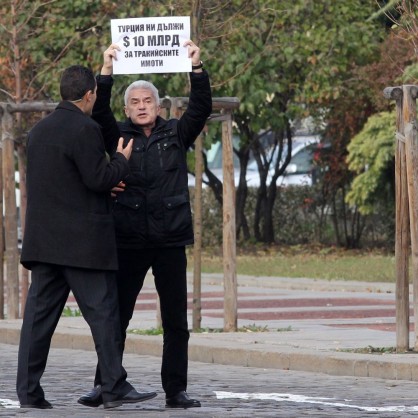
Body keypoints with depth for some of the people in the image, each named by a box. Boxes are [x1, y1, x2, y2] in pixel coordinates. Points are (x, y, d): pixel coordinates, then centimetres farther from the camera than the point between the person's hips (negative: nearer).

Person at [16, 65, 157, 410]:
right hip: (83, 239, -7)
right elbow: (99, 178, -17)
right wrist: (121, 160, 2)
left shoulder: (39, 130, 13)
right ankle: (114, 388, -1)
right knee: (102, 311, -2)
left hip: (44, 238, 7)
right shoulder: (84, 129, -12)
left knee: (40, 313, 5)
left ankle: (29, 391, 3)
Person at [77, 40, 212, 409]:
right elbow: (100, 113, -9)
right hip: (129, 240, -1)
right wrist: (107, 71, -18)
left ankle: (176, 391, 8)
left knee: (176, 320, 3)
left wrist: (197, 68, -14)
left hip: (171, 240, 1)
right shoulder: (119, 136, 6)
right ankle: (105, 386, 9)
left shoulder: (176, 134, 8)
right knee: (115, 316, 2)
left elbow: (202, 108, -3)